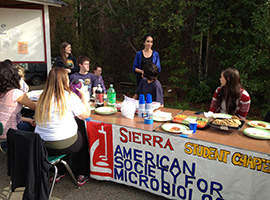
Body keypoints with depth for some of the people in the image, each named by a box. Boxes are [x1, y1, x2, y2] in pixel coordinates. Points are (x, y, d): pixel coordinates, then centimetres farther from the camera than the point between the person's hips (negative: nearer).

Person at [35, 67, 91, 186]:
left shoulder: (43, 96, 2)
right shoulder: (69, 96, -14)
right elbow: (86, 115, -8)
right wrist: (83, 94, 3)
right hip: (63, 144, -5)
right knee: (84, 138, 23)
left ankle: (58, 172, 36)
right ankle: (82, 175, 28)